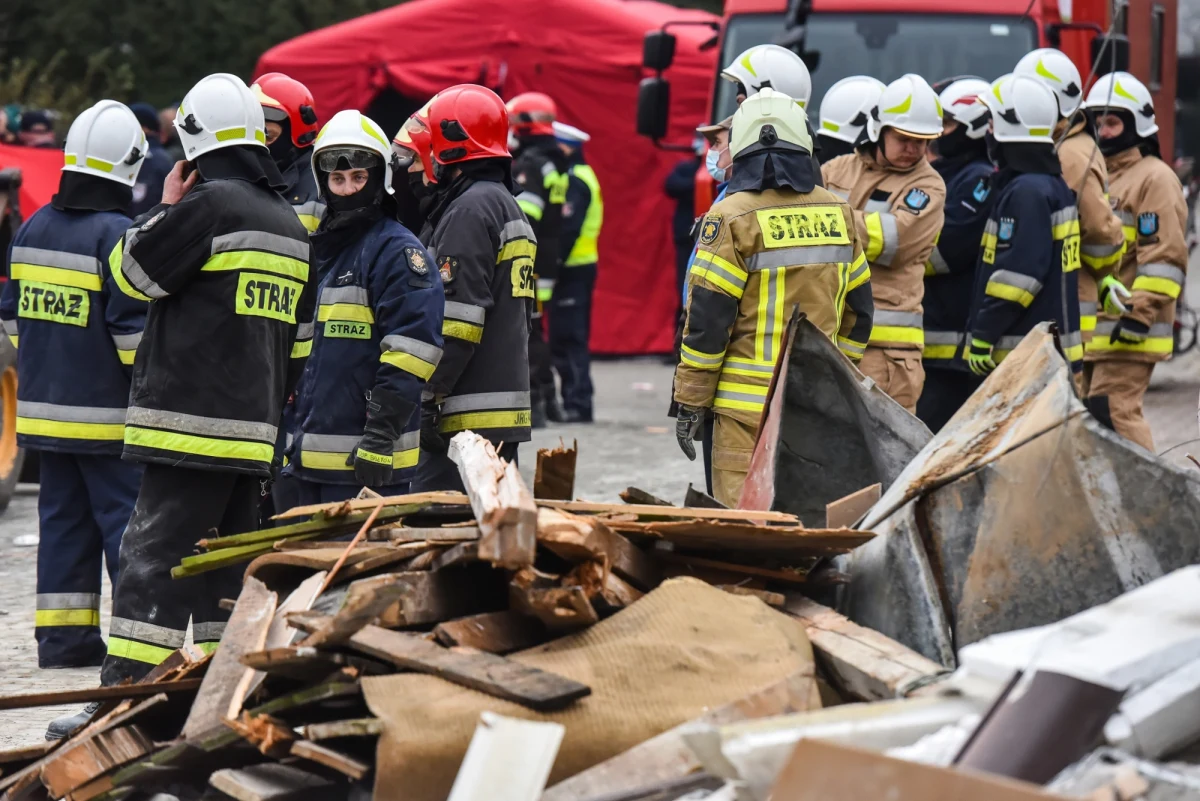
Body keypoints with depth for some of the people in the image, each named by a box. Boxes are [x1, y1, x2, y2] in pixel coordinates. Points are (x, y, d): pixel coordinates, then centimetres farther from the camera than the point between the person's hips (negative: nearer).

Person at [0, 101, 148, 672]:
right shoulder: (118, 235, -15)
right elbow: (134, 328, -16)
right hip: (106, 415, -7)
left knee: (62, 517, 12)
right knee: (127, 515, -3)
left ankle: (61, 634, 12)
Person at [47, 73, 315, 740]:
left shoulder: (209, 202, -11)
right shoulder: (291, 226, 16)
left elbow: (135, 272, -4)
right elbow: (299, 339, 20)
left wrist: (166, 206, 10)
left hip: (192, 423, -8)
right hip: (253, 431, 8)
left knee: (154, 559, -9)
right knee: (224, 562, 14)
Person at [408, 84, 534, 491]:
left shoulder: (470, 210, -12)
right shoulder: (506, 205, 21)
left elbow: (458, 317, -20)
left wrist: (428, 396, -19)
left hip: (469, 412, -11)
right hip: (506, 412, 11)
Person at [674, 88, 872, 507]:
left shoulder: (733, 217, -10)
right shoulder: (838, 213, 7)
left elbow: (707, 319, -10)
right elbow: (856, 310, 14)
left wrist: (690, 401, -4)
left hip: (748, 406, -5)